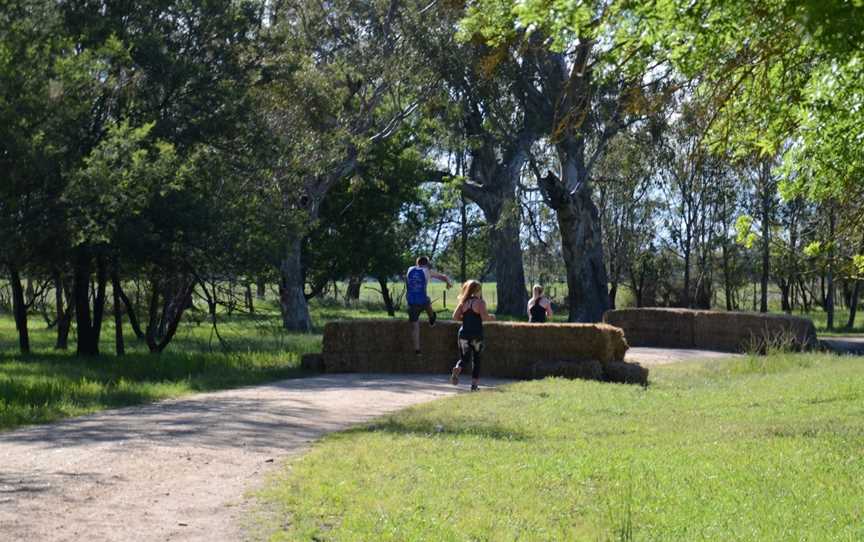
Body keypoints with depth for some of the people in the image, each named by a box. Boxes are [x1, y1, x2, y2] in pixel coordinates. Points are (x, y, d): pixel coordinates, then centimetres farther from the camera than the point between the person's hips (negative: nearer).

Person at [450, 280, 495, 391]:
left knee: (464, 358, 12)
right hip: (476, 334, -3)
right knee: (476, 359, 10)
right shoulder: (480, 302, -6)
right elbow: (484, 317, -16)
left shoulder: (463, 302, 7)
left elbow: (455, 317, 4)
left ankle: (456, 370, -21)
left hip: (464, 333, 3)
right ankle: (474, 385, 8)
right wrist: (491, 317, 4)